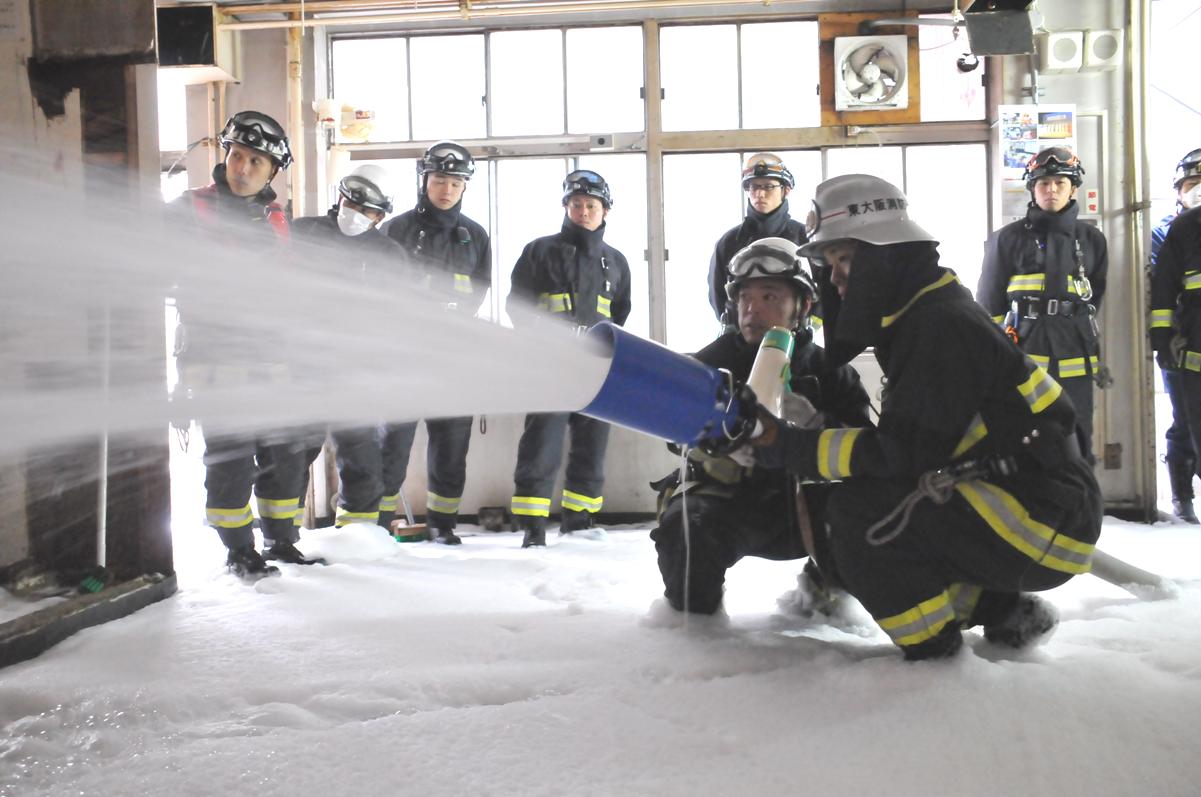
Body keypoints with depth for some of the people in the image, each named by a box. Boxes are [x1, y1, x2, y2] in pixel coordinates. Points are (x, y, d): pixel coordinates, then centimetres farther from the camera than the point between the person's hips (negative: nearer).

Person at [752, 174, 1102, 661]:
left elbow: (903, 454, -23)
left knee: (857, 511, -21)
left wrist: (790, 448, -18)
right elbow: (907, 446, 15)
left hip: (1045, 523, -10)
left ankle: (935, 656, -7)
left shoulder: (942, 325, -17)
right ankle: (1005, 611, 12)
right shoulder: (917, 320, 13)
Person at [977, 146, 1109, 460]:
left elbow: (1097, 298, 19)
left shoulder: (1092, 240, 11)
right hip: (1022, 361, -3)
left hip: (1074, 363, 3)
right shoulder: (1008, 238, 3)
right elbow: (989, 303, 4)